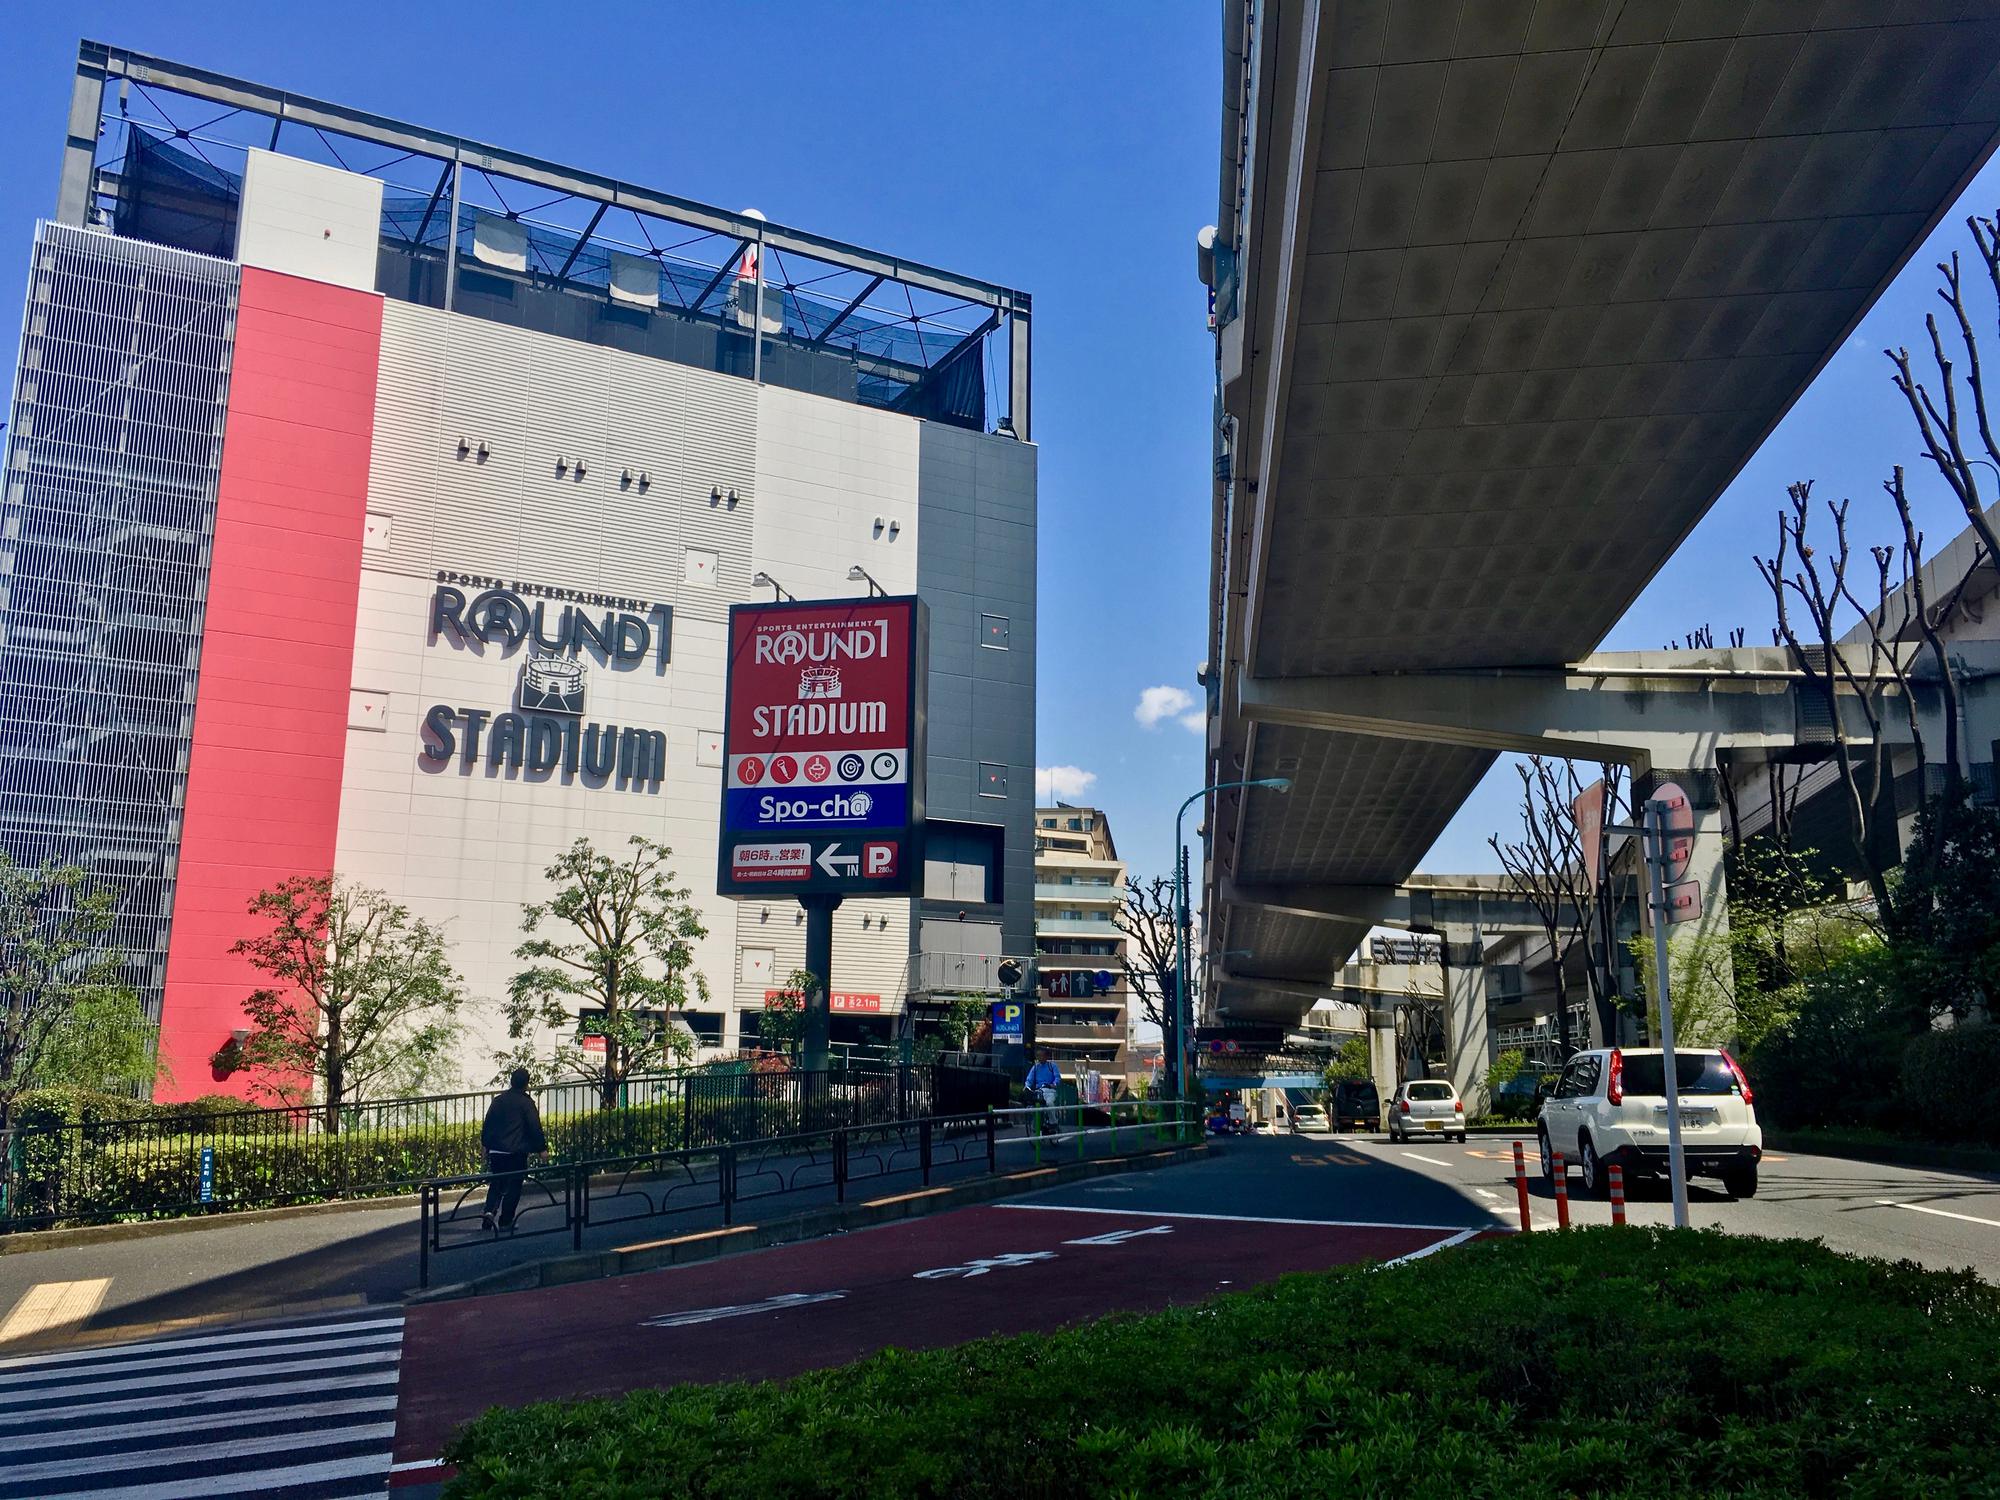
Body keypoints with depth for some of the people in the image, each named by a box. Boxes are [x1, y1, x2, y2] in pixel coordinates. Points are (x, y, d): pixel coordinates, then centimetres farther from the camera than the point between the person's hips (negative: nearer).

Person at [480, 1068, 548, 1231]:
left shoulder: (498, 1101, 8)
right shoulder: (526, 1103, -8)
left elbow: (487, 1126, 13)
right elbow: (535, 1128, -9)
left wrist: (486, 1144, 24)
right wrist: (541, 1147, 1)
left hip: (496, 1151, 5)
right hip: (517, 1152, -5)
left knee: (496, 1184, 15)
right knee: (513, 1187, 5)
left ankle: (489, 1211, -7)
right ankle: (505, 1221, 6)